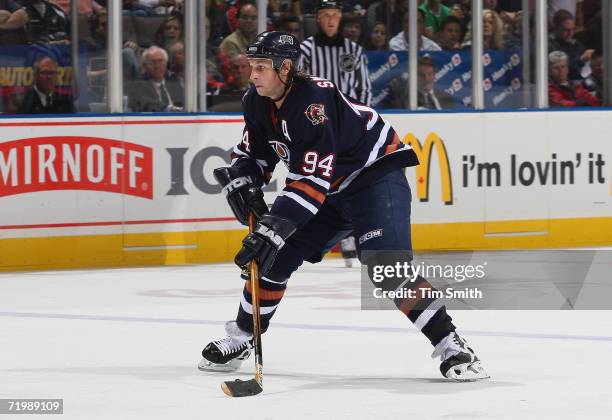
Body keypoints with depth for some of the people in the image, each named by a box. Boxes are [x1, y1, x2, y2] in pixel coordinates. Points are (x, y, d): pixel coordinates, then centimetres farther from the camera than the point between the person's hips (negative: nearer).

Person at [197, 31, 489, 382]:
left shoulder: (314, 102, -31)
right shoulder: (258, 103, -4)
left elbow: (311, 180, -35)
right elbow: (253, 152, 11)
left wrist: (275, 227, -38)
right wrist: (240, 180, -11)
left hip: (377, 177, -9)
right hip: (330, 191, 9)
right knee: (273, 256, 3)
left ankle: (451, 346, -23)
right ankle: (241, 338, 21)